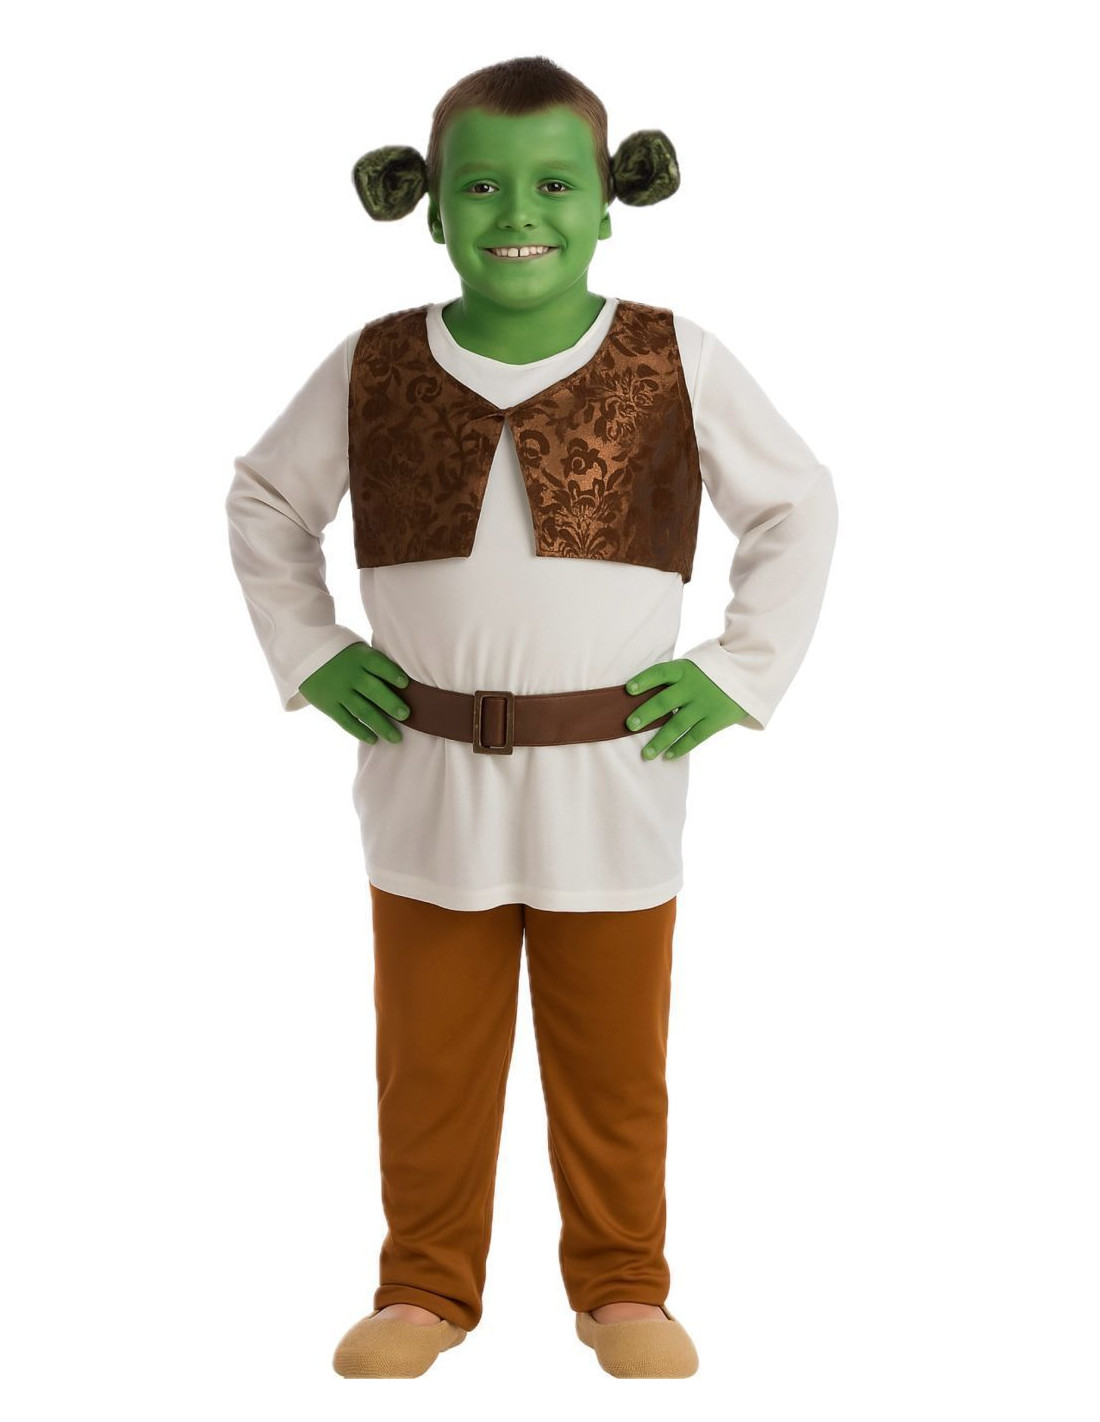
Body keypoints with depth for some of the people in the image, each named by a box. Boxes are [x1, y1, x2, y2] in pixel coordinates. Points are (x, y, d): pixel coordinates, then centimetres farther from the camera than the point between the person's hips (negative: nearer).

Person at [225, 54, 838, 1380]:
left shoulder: (678, 363, -4)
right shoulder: (373, 368, -1)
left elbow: (799, 509, 6)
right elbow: (264, 505, 14)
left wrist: (737, 671, -1)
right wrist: (313, 658, 4)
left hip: (612, 785, -1)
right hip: (427, 780, 1)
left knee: (614, 1069, 12)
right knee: (429, 1065, 12)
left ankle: (622, 1289, 32)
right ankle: (426, 1287, 31)